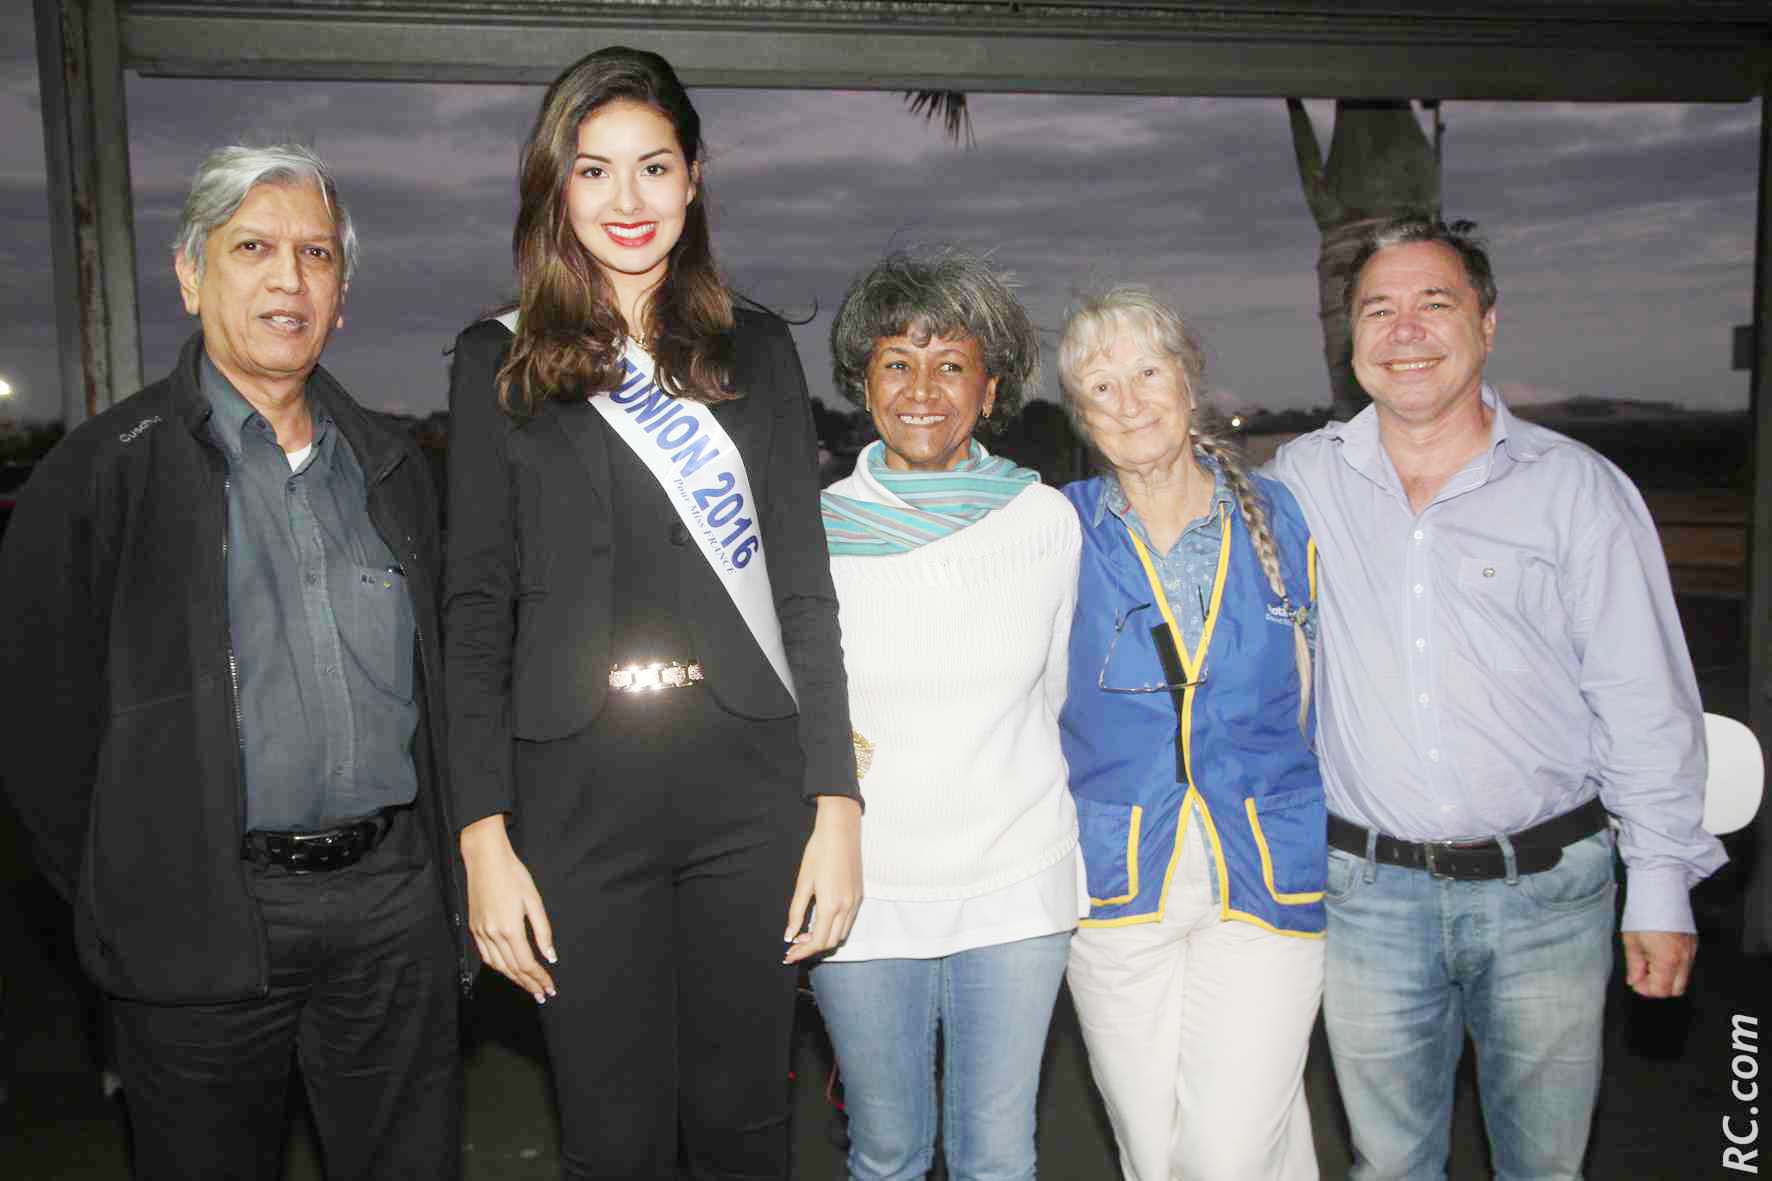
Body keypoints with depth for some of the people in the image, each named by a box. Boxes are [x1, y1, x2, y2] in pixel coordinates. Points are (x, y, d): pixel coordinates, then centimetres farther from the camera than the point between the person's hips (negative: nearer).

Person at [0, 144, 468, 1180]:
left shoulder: (392, 464, 10)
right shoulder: (107, 471, -3)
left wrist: (441, 871, 10)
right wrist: (129, 900, 1)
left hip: (395, 901, 4)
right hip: (204, 922, -3)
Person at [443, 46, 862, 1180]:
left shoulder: (756, 350, 9)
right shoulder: (501, 360, 6)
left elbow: (805, 589, 6)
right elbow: (477, 608, 3)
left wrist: (838, 805, 0)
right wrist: (485, 836, -5)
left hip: (750, 783, 1)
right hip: (578, 789, -1)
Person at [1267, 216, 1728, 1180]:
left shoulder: (1579, 488, -4)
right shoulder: (1302, 478, 1)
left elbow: (1646, 706, -2)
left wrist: (1660, 886, -2)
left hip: (1546, 890, -1)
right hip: (1367, 889, 1)